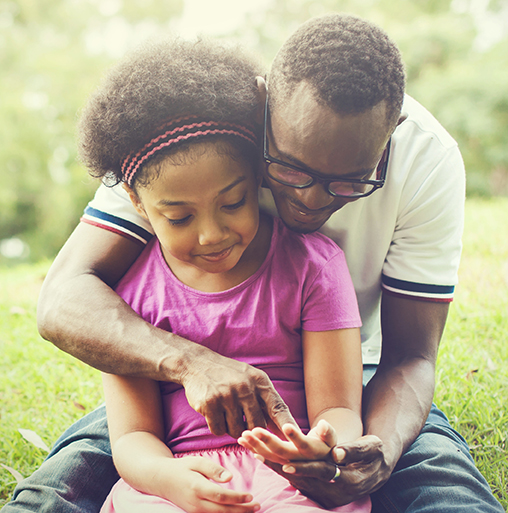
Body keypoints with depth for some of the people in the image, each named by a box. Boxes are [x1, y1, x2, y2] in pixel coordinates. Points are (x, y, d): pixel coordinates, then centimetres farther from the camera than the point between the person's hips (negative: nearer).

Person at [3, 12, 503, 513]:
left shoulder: (428, 160, -21)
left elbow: (409, 356, -16)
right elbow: (62, 300, -28)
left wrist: (382, 451, -38)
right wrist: (188, 360, -46)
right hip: (196, 377, -1)